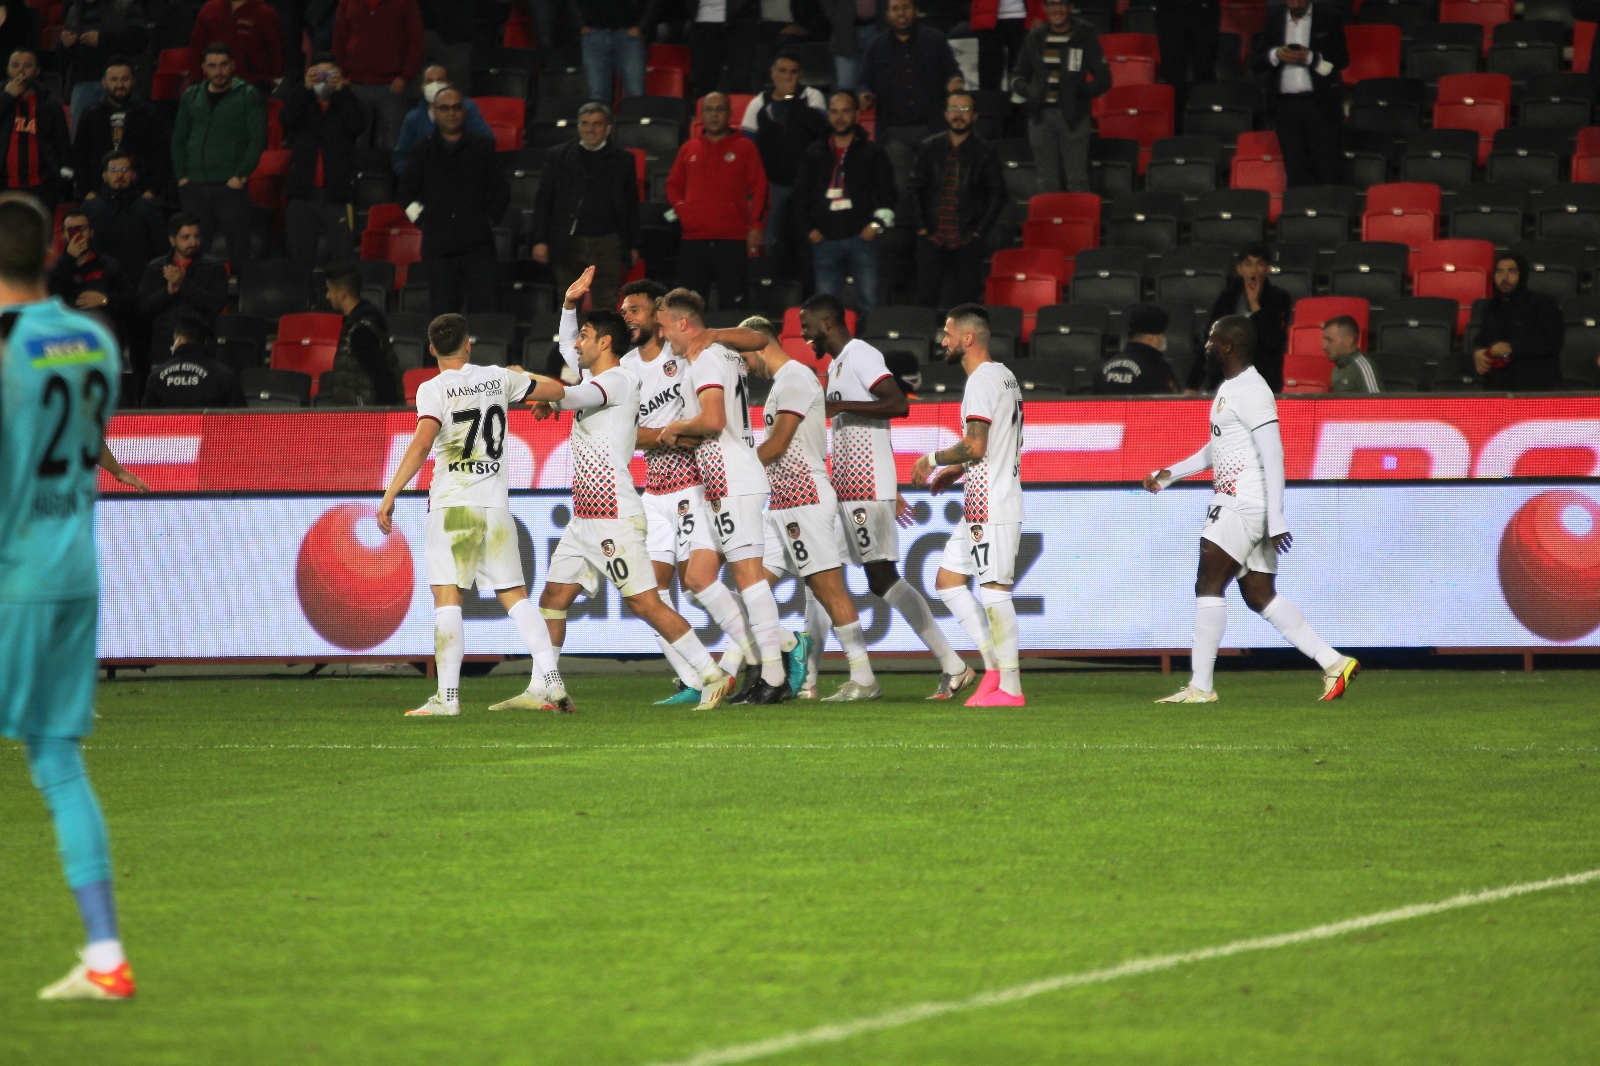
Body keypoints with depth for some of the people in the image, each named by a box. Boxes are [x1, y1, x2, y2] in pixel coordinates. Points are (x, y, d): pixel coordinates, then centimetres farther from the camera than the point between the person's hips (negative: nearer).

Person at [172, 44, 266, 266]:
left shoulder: (248, 96, 3)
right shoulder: (192, 96, 16)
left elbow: (258, 139, -3)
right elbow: (178, 139, 17)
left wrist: (241, 175, -11)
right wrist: (181, 175, 6)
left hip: (231, 187, -4)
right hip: (195, 187, 4)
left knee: (238, 246, -6)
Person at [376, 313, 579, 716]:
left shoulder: (434, 389, -4)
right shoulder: (498, 378, 9)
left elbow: (421, 444, -18)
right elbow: (557, 390, 20)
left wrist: (389, 495, -17)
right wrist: (524, 378, 41)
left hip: (453, 503, -4)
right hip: (496, 503, 4)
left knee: (447, 597, -5)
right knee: (515, 595, 8)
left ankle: (447, 695, -12)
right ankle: (549, 683, 0)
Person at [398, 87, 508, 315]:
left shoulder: (482, 148, 11)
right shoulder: (422, 150, 13)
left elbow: (501, 191, 12)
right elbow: (407, 192, 15)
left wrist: (489, 218, 1)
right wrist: (421, 216, 3)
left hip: (477, 244, -1)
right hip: (438, 245, 1)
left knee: (483, 306, -8)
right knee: (443, 311, -1)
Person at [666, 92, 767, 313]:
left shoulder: (745, 147, 6)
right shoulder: (689, 149, 15)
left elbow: (759, 188, 3)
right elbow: (673, 185, 20)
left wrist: (756, 225, -5)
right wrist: (680, 208, 2)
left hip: (733, 241, -3)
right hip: (693, 240, 3)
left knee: (733, 303, -5)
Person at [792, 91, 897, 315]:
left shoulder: (872, 153, 9)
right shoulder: (815, 154, 15)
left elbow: (888, 195, 6)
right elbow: (800, 195, 16)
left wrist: (878, 223, -6)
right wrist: (808, 228, 6)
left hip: (861, 238, -2)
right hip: (825, 240, 2)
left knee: (868, 302, -8)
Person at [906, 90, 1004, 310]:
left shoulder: (984, 152, 3)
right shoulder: (929, 148, 8)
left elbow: (997, 195, 5)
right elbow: (915, 190, 9)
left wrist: (979, 230, -3)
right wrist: (919, 227, -1)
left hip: (967, 242, -1)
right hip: (932, 240, 1)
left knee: (967, 299, -2)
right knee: (927, 299, 0)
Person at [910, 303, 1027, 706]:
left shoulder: (982, 380, -14)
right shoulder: (1004, 376, 18)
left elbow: (975, 446, -21)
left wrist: (934, 459, -6)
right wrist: (958, 470, 21)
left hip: (991, 504, -11)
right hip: (981, 504, 11)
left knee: (994, 589, -9)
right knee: (948, 579, 13)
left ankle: (1010, 687, -8)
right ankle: (995, 668, 11)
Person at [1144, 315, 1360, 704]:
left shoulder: (1250, 391, -14)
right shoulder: (1230, 388, 18)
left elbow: (1273, 455, -20)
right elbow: (1217, 449, 31)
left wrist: (1276, 519, -23)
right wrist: (1169, 474, 25)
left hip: (1244, 506, -10)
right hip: (1234, 505, 10)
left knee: (1208, 586, -8)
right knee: (1261, 597, 8)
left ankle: (1200, 686, -6)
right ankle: (1334, 663, 7)